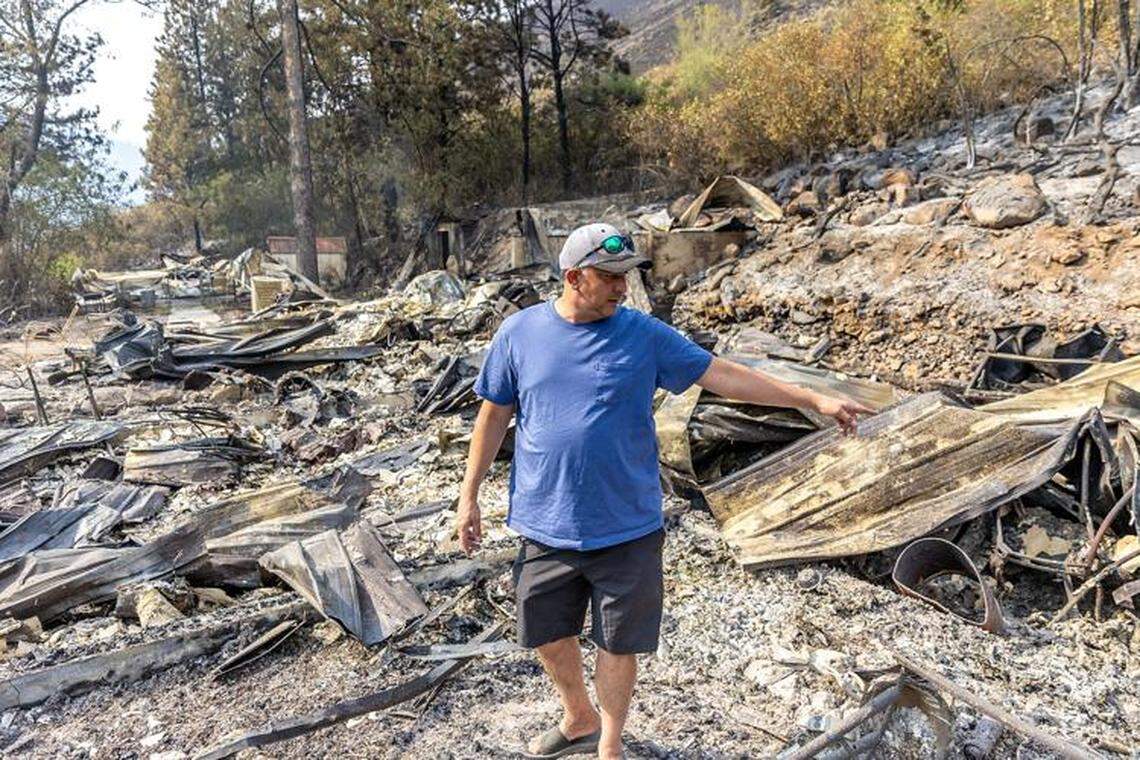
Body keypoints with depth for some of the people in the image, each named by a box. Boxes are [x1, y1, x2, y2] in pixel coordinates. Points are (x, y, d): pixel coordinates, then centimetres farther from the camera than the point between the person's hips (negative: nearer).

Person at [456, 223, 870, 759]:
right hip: (545, 526, 2)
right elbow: (494, 417, 4)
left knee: (618, 643, 11)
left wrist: (816, 400, -7)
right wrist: (468, 498, 6)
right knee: (547, 635, 18)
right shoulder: (519, 332, -3)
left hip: (627, 529, -1)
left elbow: (724, 376, -5)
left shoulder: (644, 335, -6)